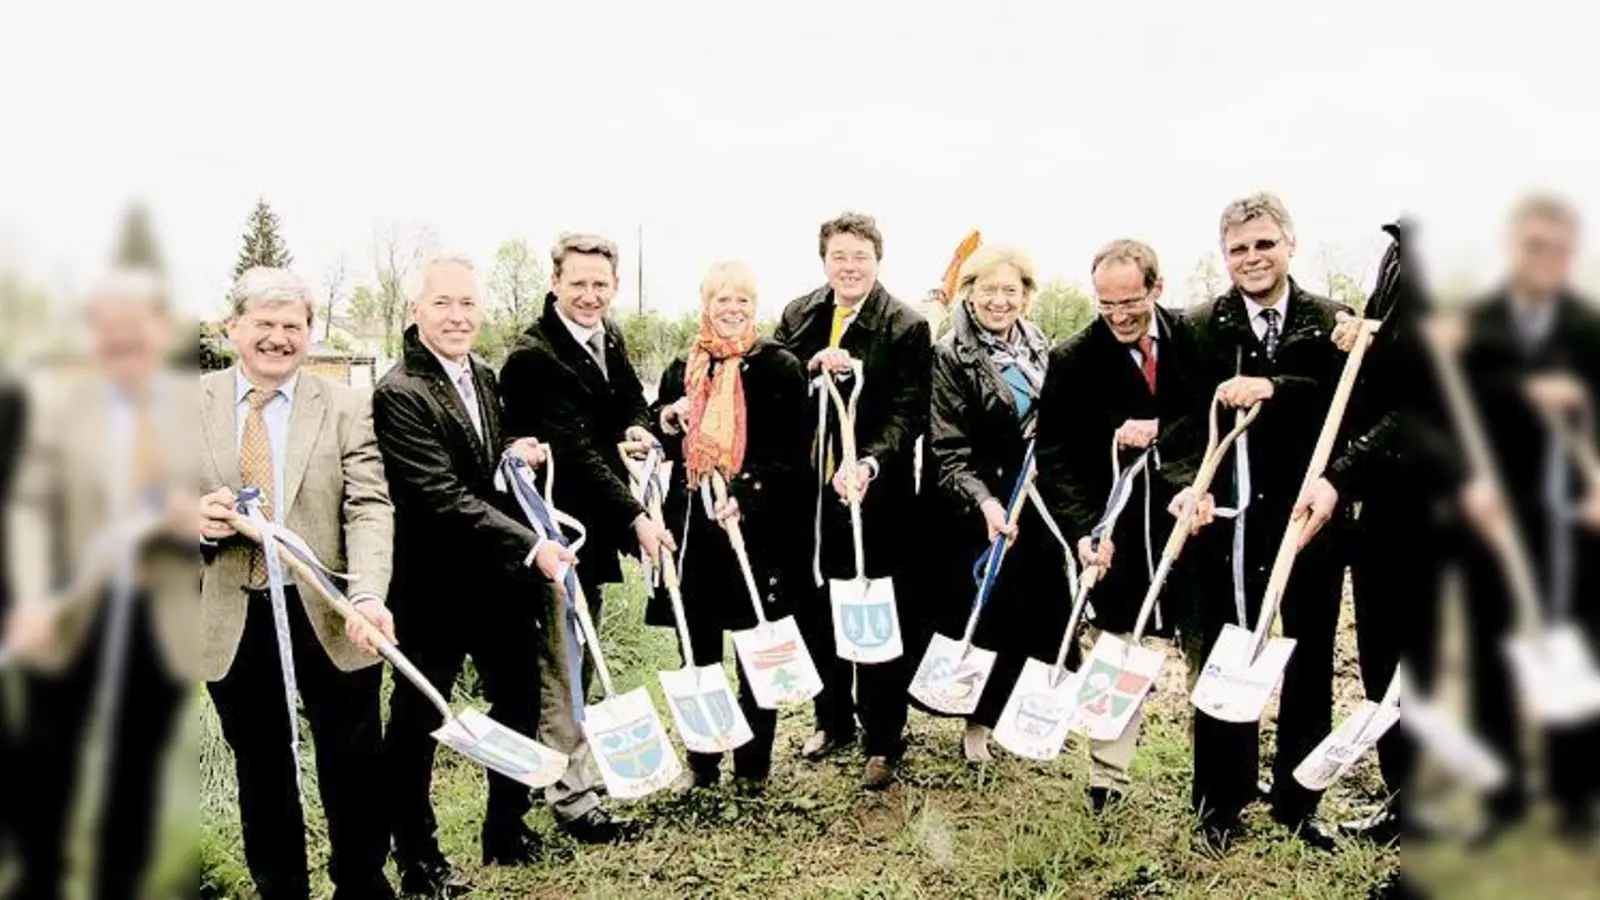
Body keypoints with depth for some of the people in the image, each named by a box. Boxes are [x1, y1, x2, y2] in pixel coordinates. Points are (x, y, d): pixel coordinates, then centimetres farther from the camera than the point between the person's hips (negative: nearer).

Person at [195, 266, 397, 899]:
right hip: (231, 618, 1)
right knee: (260, 769, 16)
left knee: (353, 764, 11)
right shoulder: (194, 403, 3)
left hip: (329, 615, -1)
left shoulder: (346, 407, -1)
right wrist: (196, 519, -16)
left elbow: (369, 508, -10)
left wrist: (368, 596, -26)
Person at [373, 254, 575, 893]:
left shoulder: (484, 377, 6)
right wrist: (531, 546, -30)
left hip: (501, 580, 8)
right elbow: (443, 496, -25)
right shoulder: (399, 393, -18)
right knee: (417, 722, 10)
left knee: (519, 704, 17)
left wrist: (516, 454, -2)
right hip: (435, 585, -7)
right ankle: (417, 857, 28)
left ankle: (507, 830, 37)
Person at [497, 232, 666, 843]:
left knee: (579, 661, 20)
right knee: (561, 669, 2)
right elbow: (574, 449, -26)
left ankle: (568, 770, 35)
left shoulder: (608, 337, 5)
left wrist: (639, 427, -7)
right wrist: (636, 516, -31)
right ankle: (573, 799, 13)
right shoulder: (533, 357, -20)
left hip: (595, 524, 9)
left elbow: (631, 401, 18)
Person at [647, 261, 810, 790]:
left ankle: (753, 764, 23)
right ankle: (701, 762, 26)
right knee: (698, 653, 11)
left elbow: (791, 454, -10)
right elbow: (663, 449, 16)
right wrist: (667, 423, -6)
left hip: (757, 532, -4)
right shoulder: (682, 369, 10)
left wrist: (746, 499, -23)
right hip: (693, 529, 4)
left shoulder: (779, 367, -4)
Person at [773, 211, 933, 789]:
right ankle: (832, 720, 35)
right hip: (809, 490, 5)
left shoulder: (906, 328, -8)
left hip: (878, 495, -4)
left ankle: (883, 741, 21)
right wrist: (811, 368, -18)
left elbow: (908, 414, -14)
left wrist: (870, 464, -30)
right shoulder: (797, 317, 6)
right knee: (815, 613, 15)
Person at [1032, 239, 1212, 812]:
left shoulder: (1195, 339, -2)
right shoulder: (1073, 360, -6)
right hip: (1122, 536, -2)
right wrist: (1085, 531, -18)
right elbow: (1054, 457, -7)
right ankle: (1107, 785, 15)